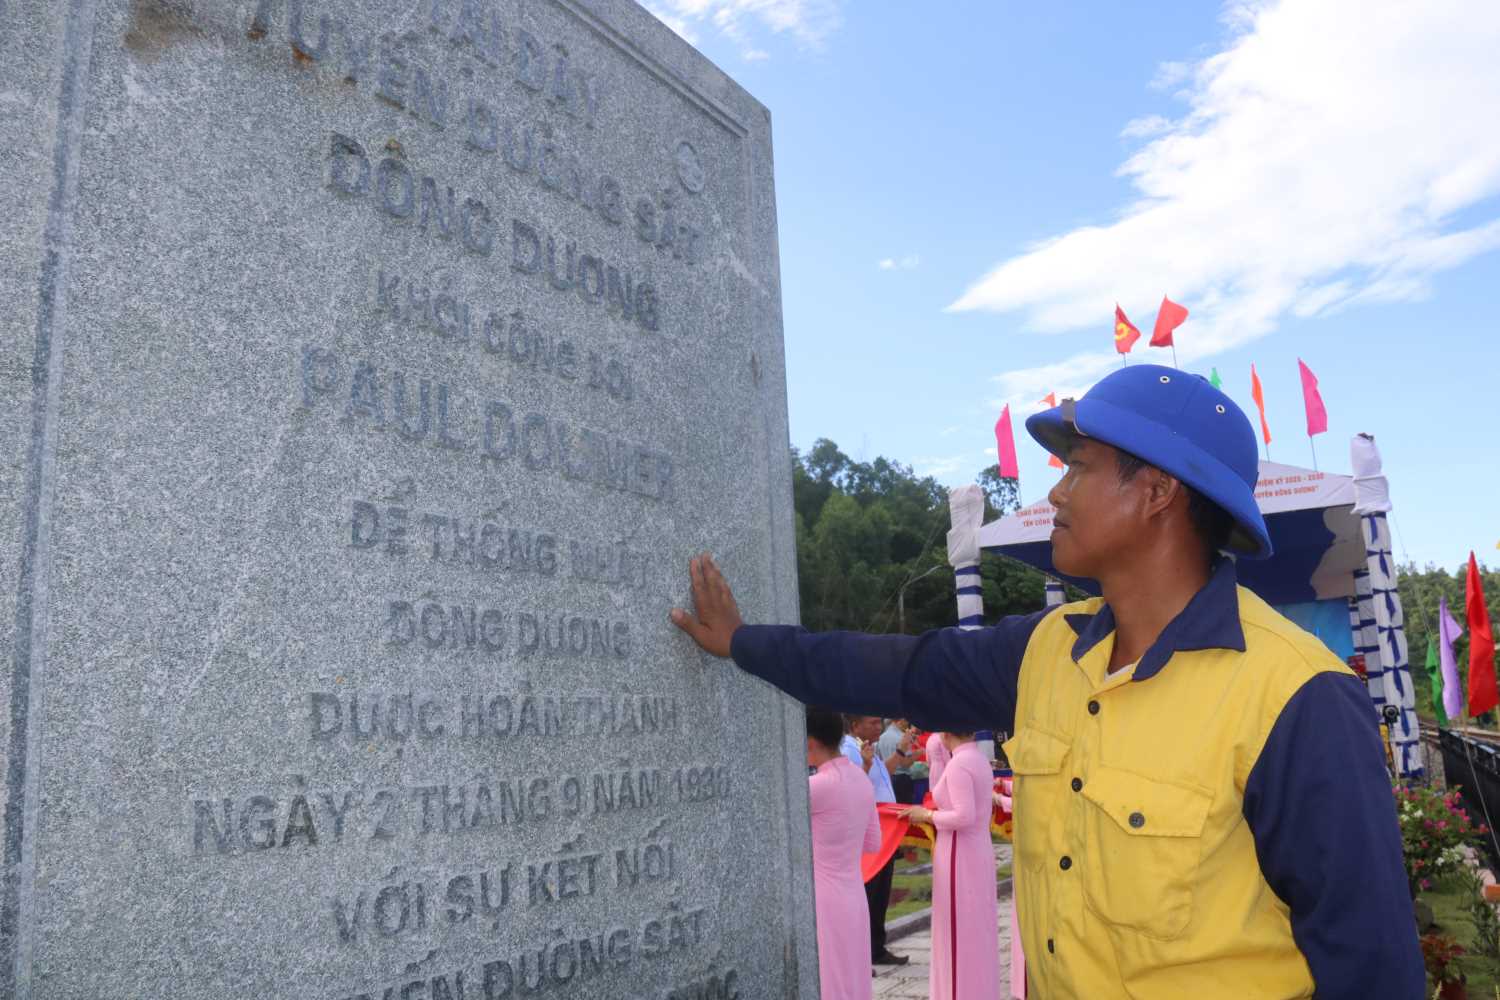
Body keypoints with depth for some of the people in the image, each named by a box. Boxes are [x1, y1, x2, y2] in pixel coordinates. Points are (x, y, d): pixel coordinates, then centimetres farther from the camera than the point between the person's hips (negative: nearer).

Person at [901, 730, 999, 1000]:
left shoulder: (959, 763, -19)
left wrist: (926, 815, -12)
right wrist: (935, 811, 10)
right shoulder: (979, 757, 8)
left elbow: (964, 816, -23)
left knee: (958, 931, 2)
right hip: (977, 850, 9)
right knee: (977, 929, 17)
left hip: (960, 855, -9)